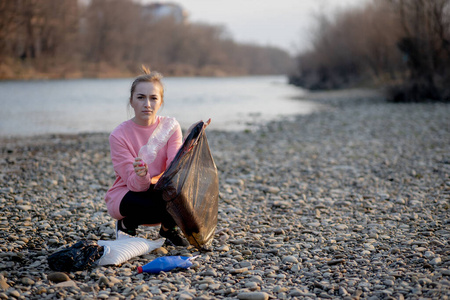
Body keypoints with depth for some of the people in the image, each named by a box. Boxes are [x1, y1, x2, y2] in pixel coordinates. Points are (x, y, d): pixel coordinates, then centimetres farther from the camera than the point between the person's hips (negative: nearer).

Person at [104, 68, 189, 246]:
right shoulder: (119, 135, -15)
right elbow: (135, 185, -20)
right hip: (124, 196, -3)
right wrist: (141, 176, -44)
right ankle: (126, 224, -4)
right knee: (166, 200, -34)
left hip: (159, 190, 3)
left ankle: (168, 228, 0)